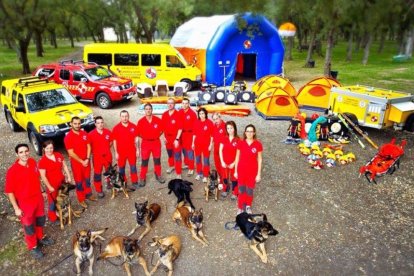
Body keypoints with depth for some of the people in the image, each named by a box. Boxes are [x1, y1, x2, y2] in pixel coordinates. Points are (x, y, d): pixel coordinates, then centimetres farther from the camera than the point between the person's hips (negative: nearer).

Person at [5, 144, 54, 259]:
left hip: (38, 198, 5)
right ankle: (33, 246, 38)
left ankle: (40, 238, 51)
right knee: (29, 226, 15)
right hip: (25, 203, -5)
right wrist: (16, 208, -14)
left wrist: (42, 191, 15)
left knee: (40, 220, 25)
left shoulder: (33, 162, -9)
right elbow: (9, 191, -17)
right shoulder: (12, 171, -26)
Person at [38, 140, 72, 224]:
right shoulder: (42, 161, -16)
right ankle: (53, 218, 30)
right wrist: (49, 187, -17)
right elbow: (43, 176, -15)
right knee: (53, 201, 11)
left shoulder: (58, 155, -1)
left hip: (62, 182, 5)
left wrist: (68, 177, 4)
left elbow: (64, 166, 8)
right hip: (52, 185, -5)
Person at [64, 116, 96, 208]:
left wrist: (87, 159, -9)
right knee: (79, 181, 8)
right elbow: (71, 153, -17)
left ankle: (88, 194, 36)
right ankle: (81, 199, 21)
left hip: (86, 161, 4)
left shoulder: (84, 134, 0)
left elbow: (88, 146, 2)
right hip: (76, 162, -4)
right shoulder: (68, 137, -16)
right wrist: (81, 161, -16)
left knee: (87, 179, 18)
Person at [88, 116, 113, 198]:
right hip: (97, 157, -3)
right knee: (97, 174, 6)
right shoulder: (91, 134, -16)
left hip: (107, 156, 3)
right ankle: (99, 191, 19)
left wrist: (106, 149, 6)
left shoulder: (108, 132, -7)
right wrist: (94, 152, -5)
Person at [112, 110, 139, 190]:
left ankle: (134, 183, 21)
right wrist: (116, 152, -4)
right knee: (121, 168, 11)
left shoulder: (133, 126, -3)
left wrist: (137, 149, 2)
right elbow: (114, 141, -3)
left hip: (132, 151, 0)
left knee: (133, 167, 9)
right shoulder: (116, 128, -7)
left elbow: (136, 138, 4)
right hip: (121, 152, 0)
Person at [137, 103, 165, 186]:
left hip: (156, 142, 1)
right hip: (145, 143, -1)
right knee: (144, 162, 6)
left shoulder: (158, 120, -7)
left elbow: (161, 130, 8)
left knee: (157, 160, 14)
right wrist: (140, 144, 1)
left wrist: (156, 137, 4)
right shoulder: (140, 121, -9)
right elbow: (139, 135, 0)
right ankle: (142, 178, 17)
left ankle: (158, 175, 31)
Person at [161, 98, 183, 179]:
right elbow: (163, 127, 11)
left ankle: (178, 174, 0)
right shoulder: (164, 115, 2)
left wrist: (177, 139, -18)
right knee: (170, 154, 22)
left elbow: (180, 128, -15)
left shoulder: (178, 114, -14)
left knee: (177, 156, -5)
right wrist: (164, 137, 7)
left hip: (176, 137, -5)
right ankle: (171, 166, 45)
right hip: (167, 137, 5)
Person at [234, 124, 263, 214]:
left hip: (252, 171, 0)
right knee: (241, 190, 10)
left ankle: (248, 206, 36)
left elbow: (259, 159, -3)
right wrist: (236, 171, 4)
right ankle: (241, 207, 29)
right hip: (241, 170, 1)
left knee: (250, 190, 12)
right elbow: (237, 157, 2)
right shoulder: (241, 143, -7)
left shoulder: (258, 144, -9)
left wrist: (259, 174, -3)